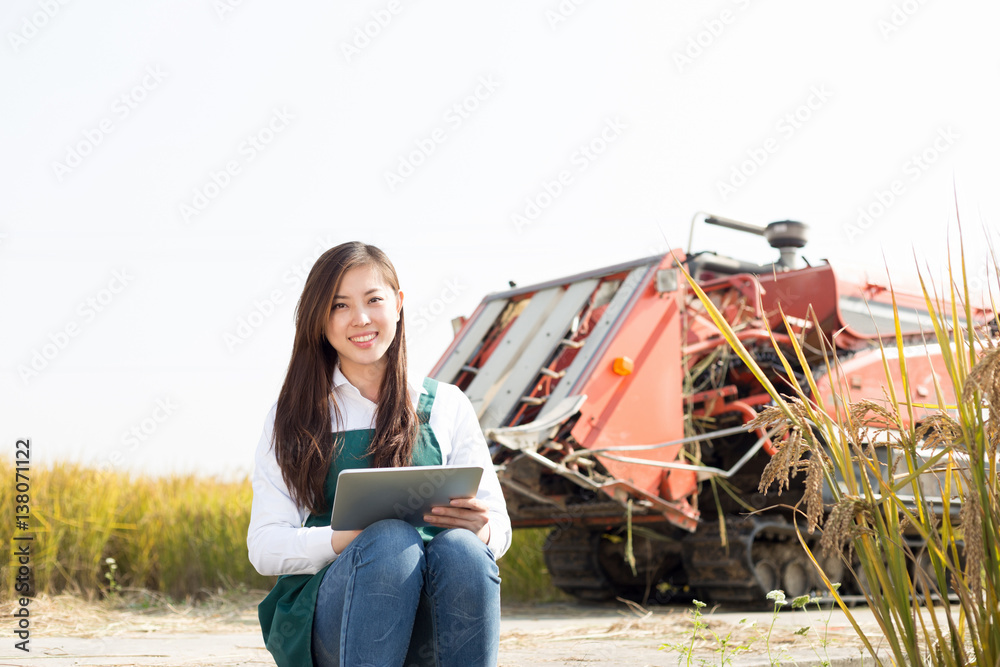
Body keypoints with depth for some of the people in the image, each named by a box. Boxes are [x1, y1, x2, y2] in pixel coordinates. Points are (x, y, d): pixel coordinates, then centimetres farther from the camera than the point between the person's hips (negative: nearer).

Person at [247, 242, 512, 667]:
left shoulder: (446, 406, 15)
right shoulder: (293, 417, 11)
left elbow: (499, 527, 12)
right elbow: (265, 547, 1)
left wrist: (479, 529, -15)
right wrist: (356, 535, -19)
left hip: (429, 629, 2)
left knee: (462, 549, -32)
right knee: (393, 540, -34)